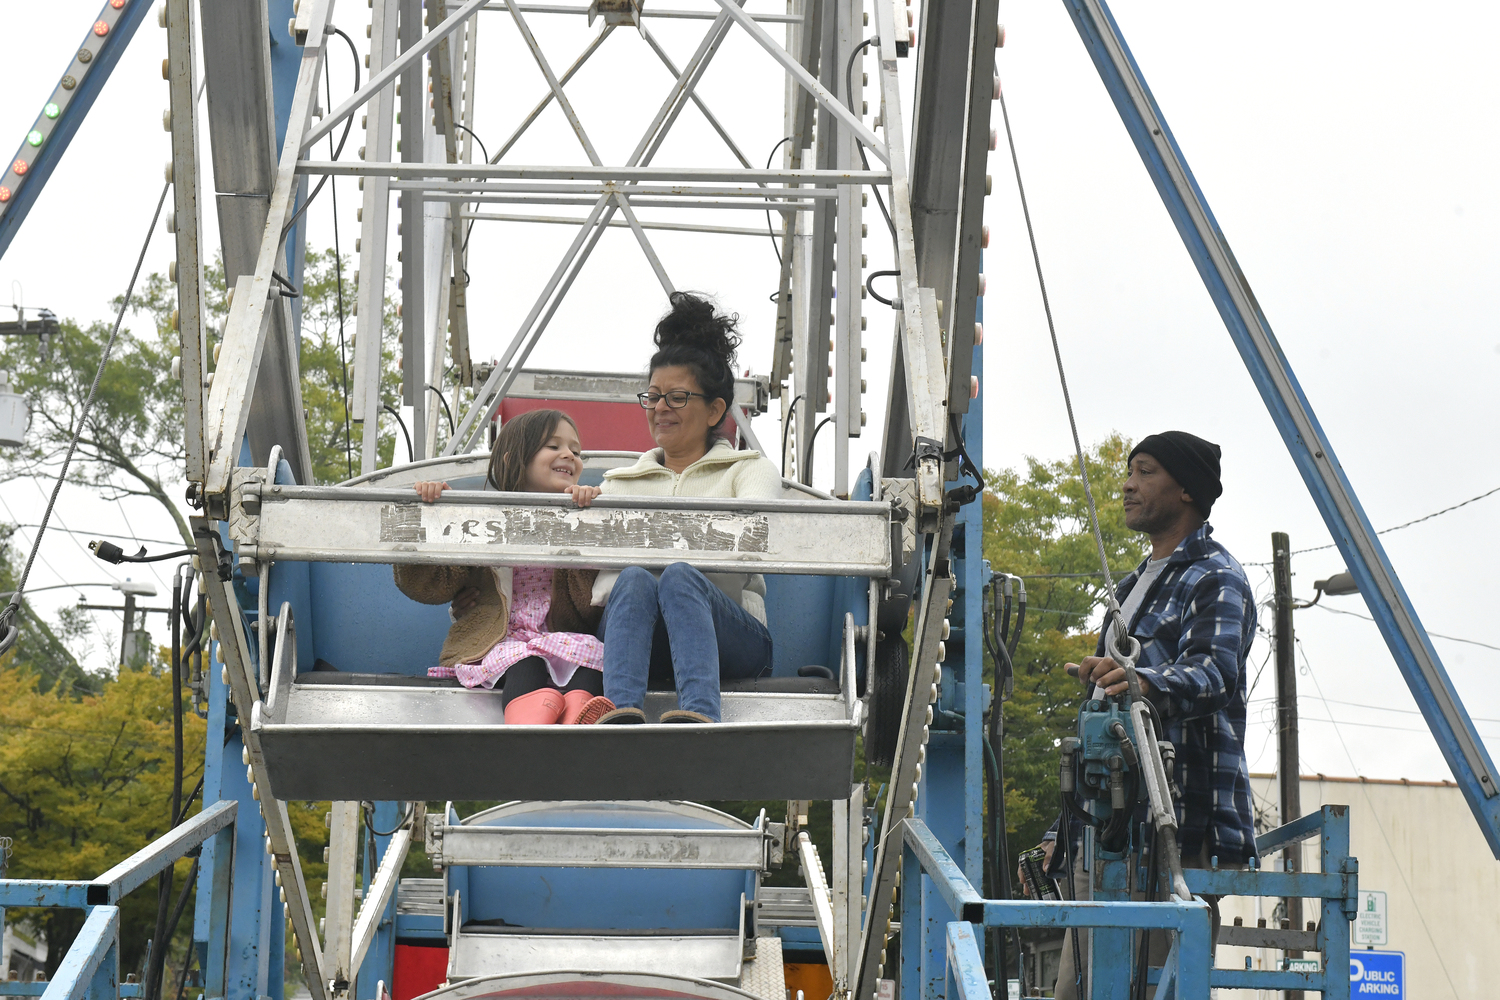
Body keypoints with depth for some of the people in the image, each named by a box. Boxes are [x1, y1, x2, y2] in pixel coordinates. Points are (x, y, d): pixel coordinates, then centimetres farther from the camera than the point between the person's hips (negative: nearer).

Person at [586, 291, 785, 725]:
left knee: (679, 577, -35)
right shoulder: (621, 481, 32)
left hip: (732, 637, -2)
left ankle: (700, 715, -59)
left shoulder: (751, 470, 22)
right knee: (635, 579, -33)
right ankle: (620, 712, -57)